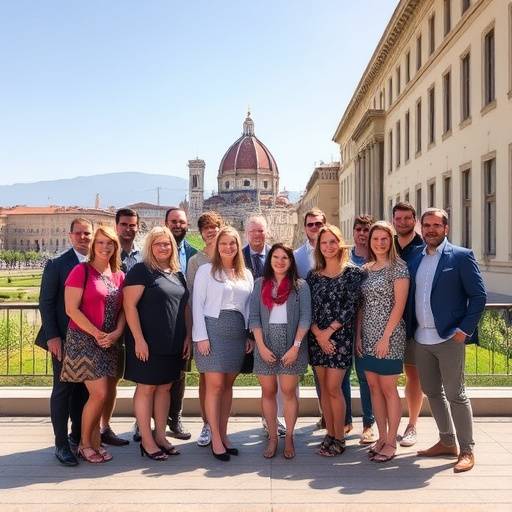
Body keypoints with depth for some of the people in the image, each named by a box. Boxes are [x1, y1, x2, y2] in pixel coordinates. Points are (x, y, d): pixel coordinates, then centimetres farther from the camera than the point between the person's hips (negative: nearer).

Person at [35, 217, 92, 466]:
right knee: (63, 390, 3)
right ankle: (61, 444, 13)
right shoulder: (56, 264, -4)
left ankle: (78, 437, 26)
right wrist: (52, 336, -13)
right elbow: (46, 302, -6)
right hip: (64, 339, -3)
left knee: (83, 390, 12)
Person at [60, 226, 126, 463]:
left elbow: (123, 309, 11)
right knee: (100, 394, -8)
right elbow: (71, 309, -12)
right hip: (83, 339, -5)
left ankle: (94, 441, 24)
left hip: (110, 343, 5)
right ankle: (85, 443, 14)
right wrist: (97, 334, -13)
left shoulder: (119, 275, 9)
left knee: (100, 394, 8)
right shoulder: (81, 271, -7)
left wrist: (116, 333, -7)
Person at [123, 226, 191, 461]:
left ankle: (160, 435, 24)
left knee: (165, 388, 12)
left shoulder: (178, 274, 12)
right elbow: (129, 305, -13)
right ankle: (147, 441, 13)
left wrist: (188, 336, 9)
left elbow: (185, 306, 16)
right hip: (148, 344, -6)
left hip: (173, 344, 6)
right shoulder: (141, 270, -7)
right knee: (146, 388, 3)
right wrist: (138, 339, -18)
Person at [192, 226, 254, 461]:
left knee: (228, 384, 9)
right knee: (215, 385, -5)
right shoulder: (206, 270, 1)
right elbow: (197, 304, -4)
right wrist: (201, 336, -11)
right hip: (213, 329, -4)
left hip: (237, 333, 5)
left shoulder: (246, 274, 14)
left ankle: (223, 434, 18)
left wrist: (250, 335, 8)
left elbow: (249, 307, 15)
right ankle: (216, 439, 4)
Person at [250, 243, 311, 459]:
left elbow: (305, 318, -3)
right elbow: (254, 317, 2)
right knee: (268, 391, 6)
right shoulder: (260, 284, 7)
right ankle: (272, 437, 18)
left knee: (288, 391, 0)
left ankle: (289, 438, 14)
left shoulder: (300, 285, 2)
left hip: (291, 344, -2)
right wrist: (261, 346, -7)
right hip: (265, 345, 2)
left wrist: (296, 346, -12)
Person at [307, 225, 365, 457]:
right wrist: (318, 334, -10)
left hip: (340, 336, -4)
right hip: (317, 337, 4)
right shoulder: (313, 275, 8)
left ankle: (339, 438, 10)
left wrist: (329, 330, -12)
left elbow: (351, 307, -9)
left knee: (333, 388, -6)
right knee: (324, 387, 9)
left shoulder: (353, 272, -3)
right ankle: (330, 434, 22)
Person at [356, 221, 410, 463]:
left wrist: (386, 337, -16)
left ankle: (391, 443, 15)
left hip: (389, 336, -6)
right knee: (373, 387, 11)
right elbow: (362, 305, 12)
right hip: (368, 337, 6)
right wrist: (358, 335, 6)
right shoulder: (366, 269, 11)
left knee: (388, 389, 2)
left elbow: (399, 305, -12)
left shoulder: (398, 267, -7)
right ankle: (382, 437, 24)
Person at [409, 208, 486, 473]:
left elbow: (479, 295, -7)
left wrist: (464, 329, -13)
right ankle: (447, 442, 30)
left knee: (455, 395, 1)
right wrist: (410, 330, 7)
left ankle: (467, 450, 15)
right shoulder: (415, 259, 12)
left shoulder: (461, 256, -4)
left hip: (448, 339, -6)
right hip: (421, 339, 6)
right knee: (432, 392, 14)